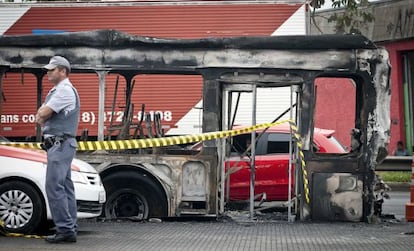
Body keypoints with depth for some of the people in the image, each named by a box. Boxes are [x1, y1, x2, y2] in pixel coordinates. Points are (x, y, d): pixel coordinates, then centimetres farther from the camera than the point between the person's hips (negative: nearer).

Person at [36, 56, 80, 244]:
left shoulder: (65, 90, -12)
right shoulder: (56, 91, 22)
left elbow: (42, 115, -16)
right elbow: (40, 115, 18)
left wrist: (42, 115, 5)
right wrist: (43, 116, -2)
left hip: (60, 143, -11)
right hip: (59, 144, 11)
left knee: (54, 187, -15)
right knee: (65, 187, 10)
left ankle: (65, 229, -16)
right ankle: (70, 229, 12)